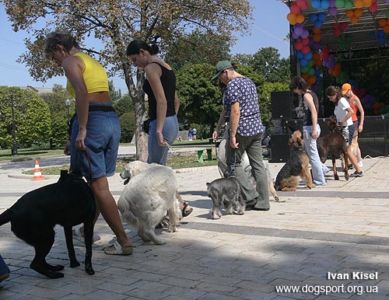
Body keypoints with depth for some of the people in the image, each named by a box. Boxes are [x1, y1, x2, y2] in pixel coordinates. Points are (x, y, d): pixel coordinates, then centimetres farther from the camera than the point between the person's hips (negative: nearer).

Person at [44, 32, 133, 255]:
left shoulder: (71, 61, 0)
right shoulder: (94, 63, 26)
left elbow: (82, 92, -18)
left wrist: (81, 129, -20)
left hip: (93, 119, -9)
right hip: (113, 119, 9)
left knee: (98, 185, -5)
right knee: (97, 180, 16)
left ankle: (124, 241, -4)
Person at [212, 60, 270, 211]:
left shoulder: (232, 85, -11)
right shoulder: (249, 82, 18)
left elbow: (235, 111, -20)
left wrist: (232, 135, -20)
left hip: (241, 130, -8)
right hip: (257, 128, 9)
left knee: (233, 163, 5)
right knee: (258, 163, 7)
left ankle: (249, 197, -2)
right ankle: (263, 201, 8)